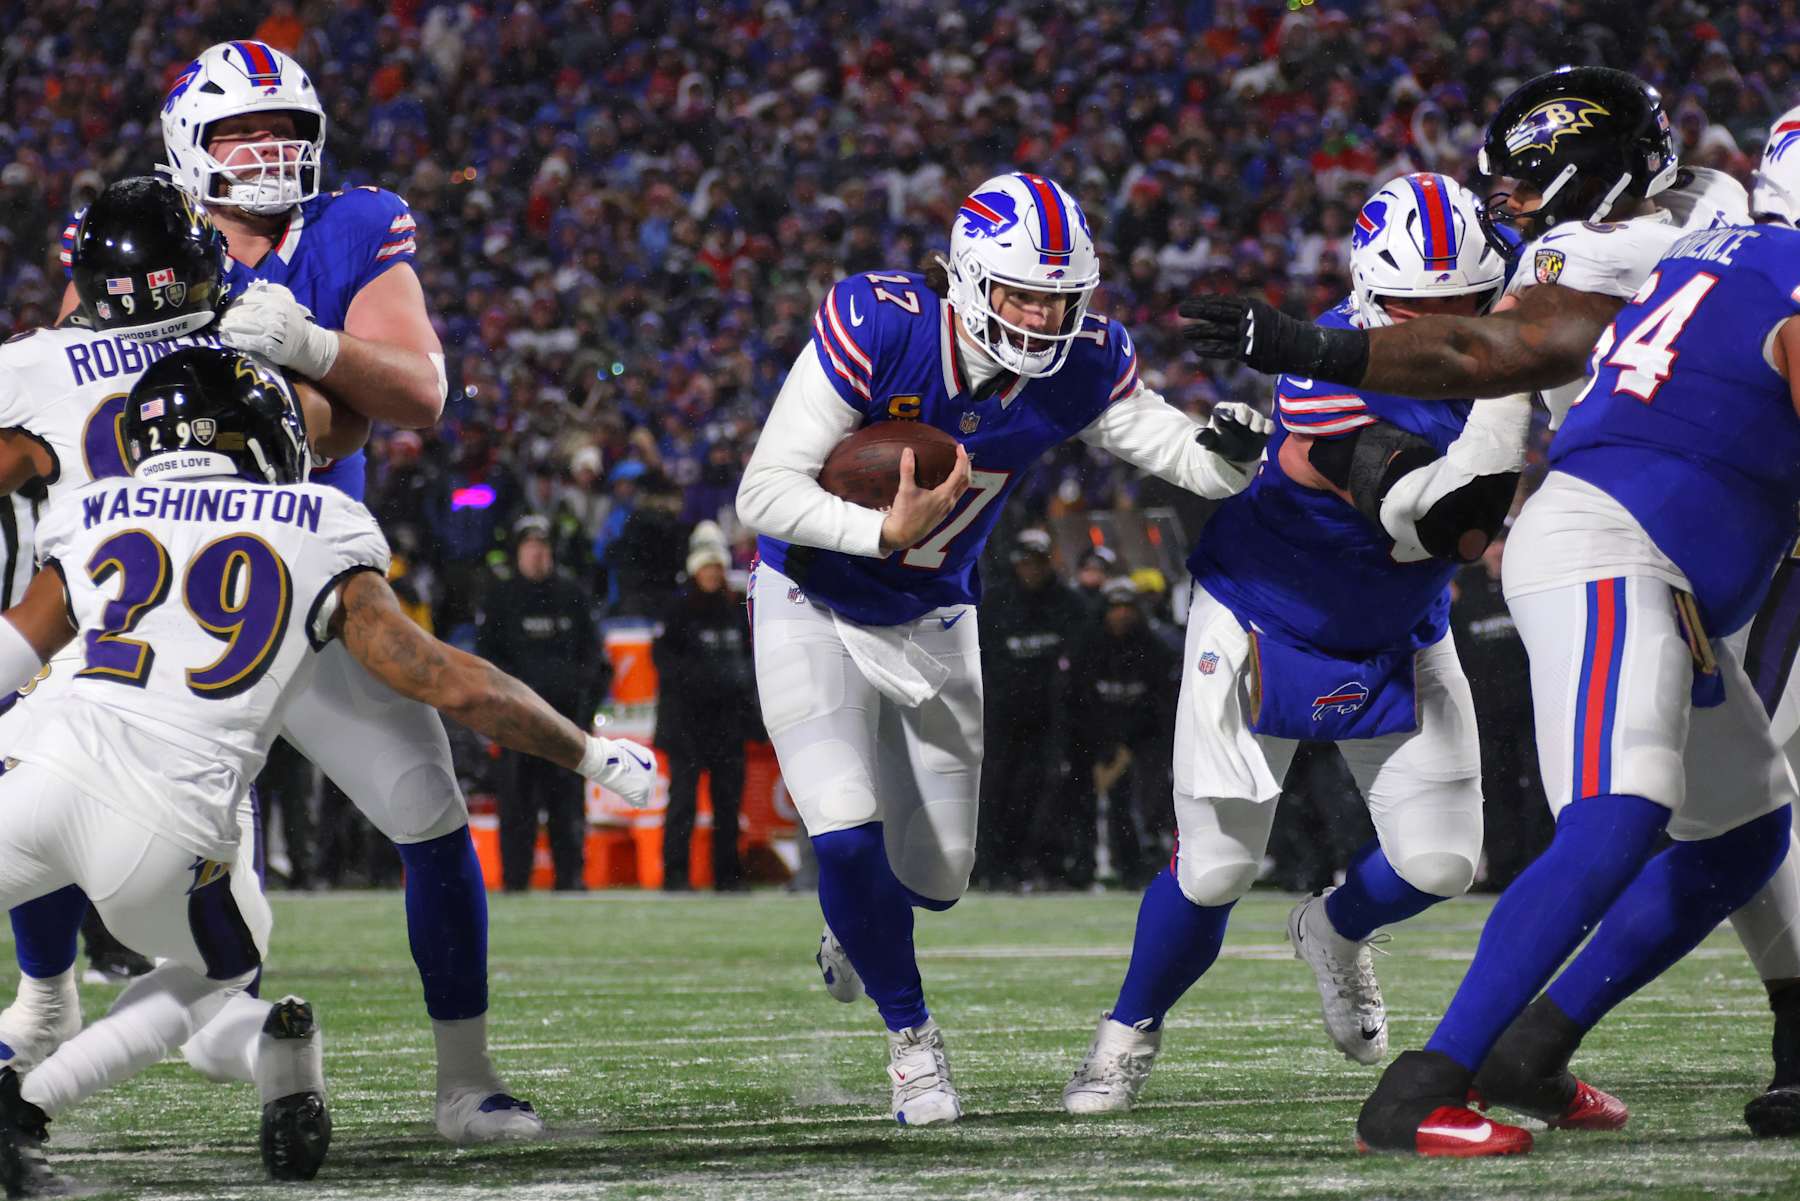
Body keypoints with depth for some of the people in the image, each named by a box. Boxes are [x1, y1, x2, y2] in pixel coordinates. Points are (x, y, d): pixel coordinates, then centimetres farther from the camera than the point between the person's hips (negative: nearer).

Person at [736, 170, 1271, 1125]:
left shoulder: (1080, 367, -17)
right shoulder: (877, 328, -30)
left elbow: (1184, 457, -9)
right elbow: (763, 492, -30)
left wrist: (1230, 453, -33)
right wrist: (887, 532, -45)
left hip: (930, 620, 4)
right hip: (812, 607, -4)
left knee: (936, 875, 10)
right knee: (847, 839, -18)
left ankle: (855, 925, 49)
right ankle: (910, 1036, 7)